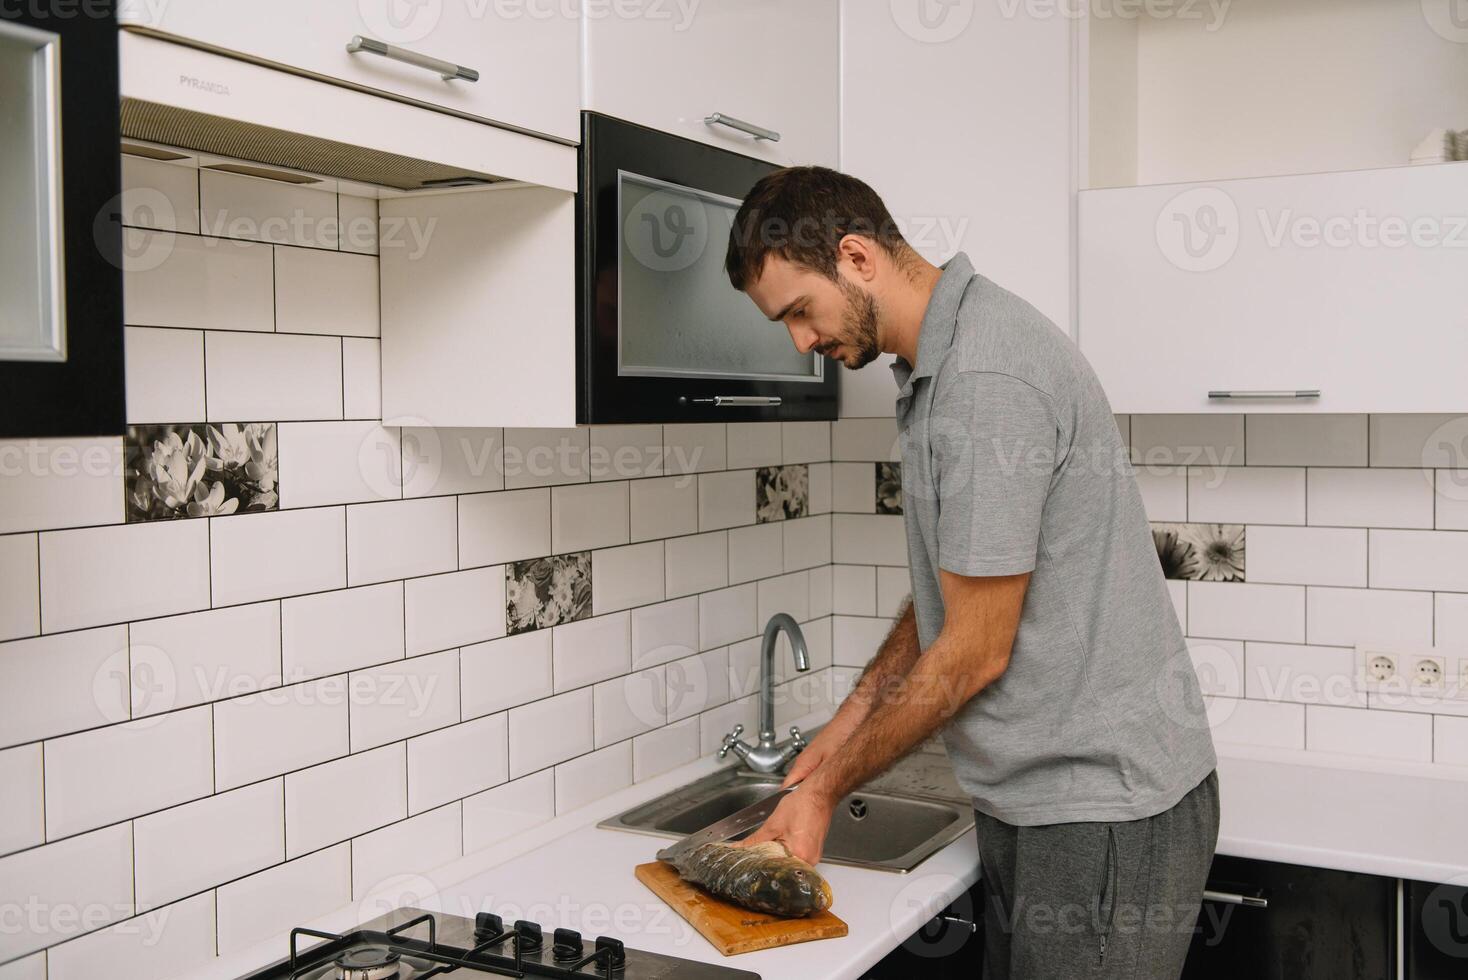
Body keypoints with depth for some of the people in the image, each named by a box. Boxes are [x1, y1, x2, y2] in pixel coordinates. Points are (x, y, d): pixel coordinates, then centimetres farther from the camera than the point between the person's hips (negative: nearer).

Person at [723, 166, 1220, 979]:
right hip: (1036, 796, 9)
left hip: (1102, 808, -9)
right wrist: (850, 720, 8)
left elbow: (975, 651, -20)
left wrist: (825, 789, -10)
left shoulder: (987, 379, -23)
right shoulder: (937, 366, 9)